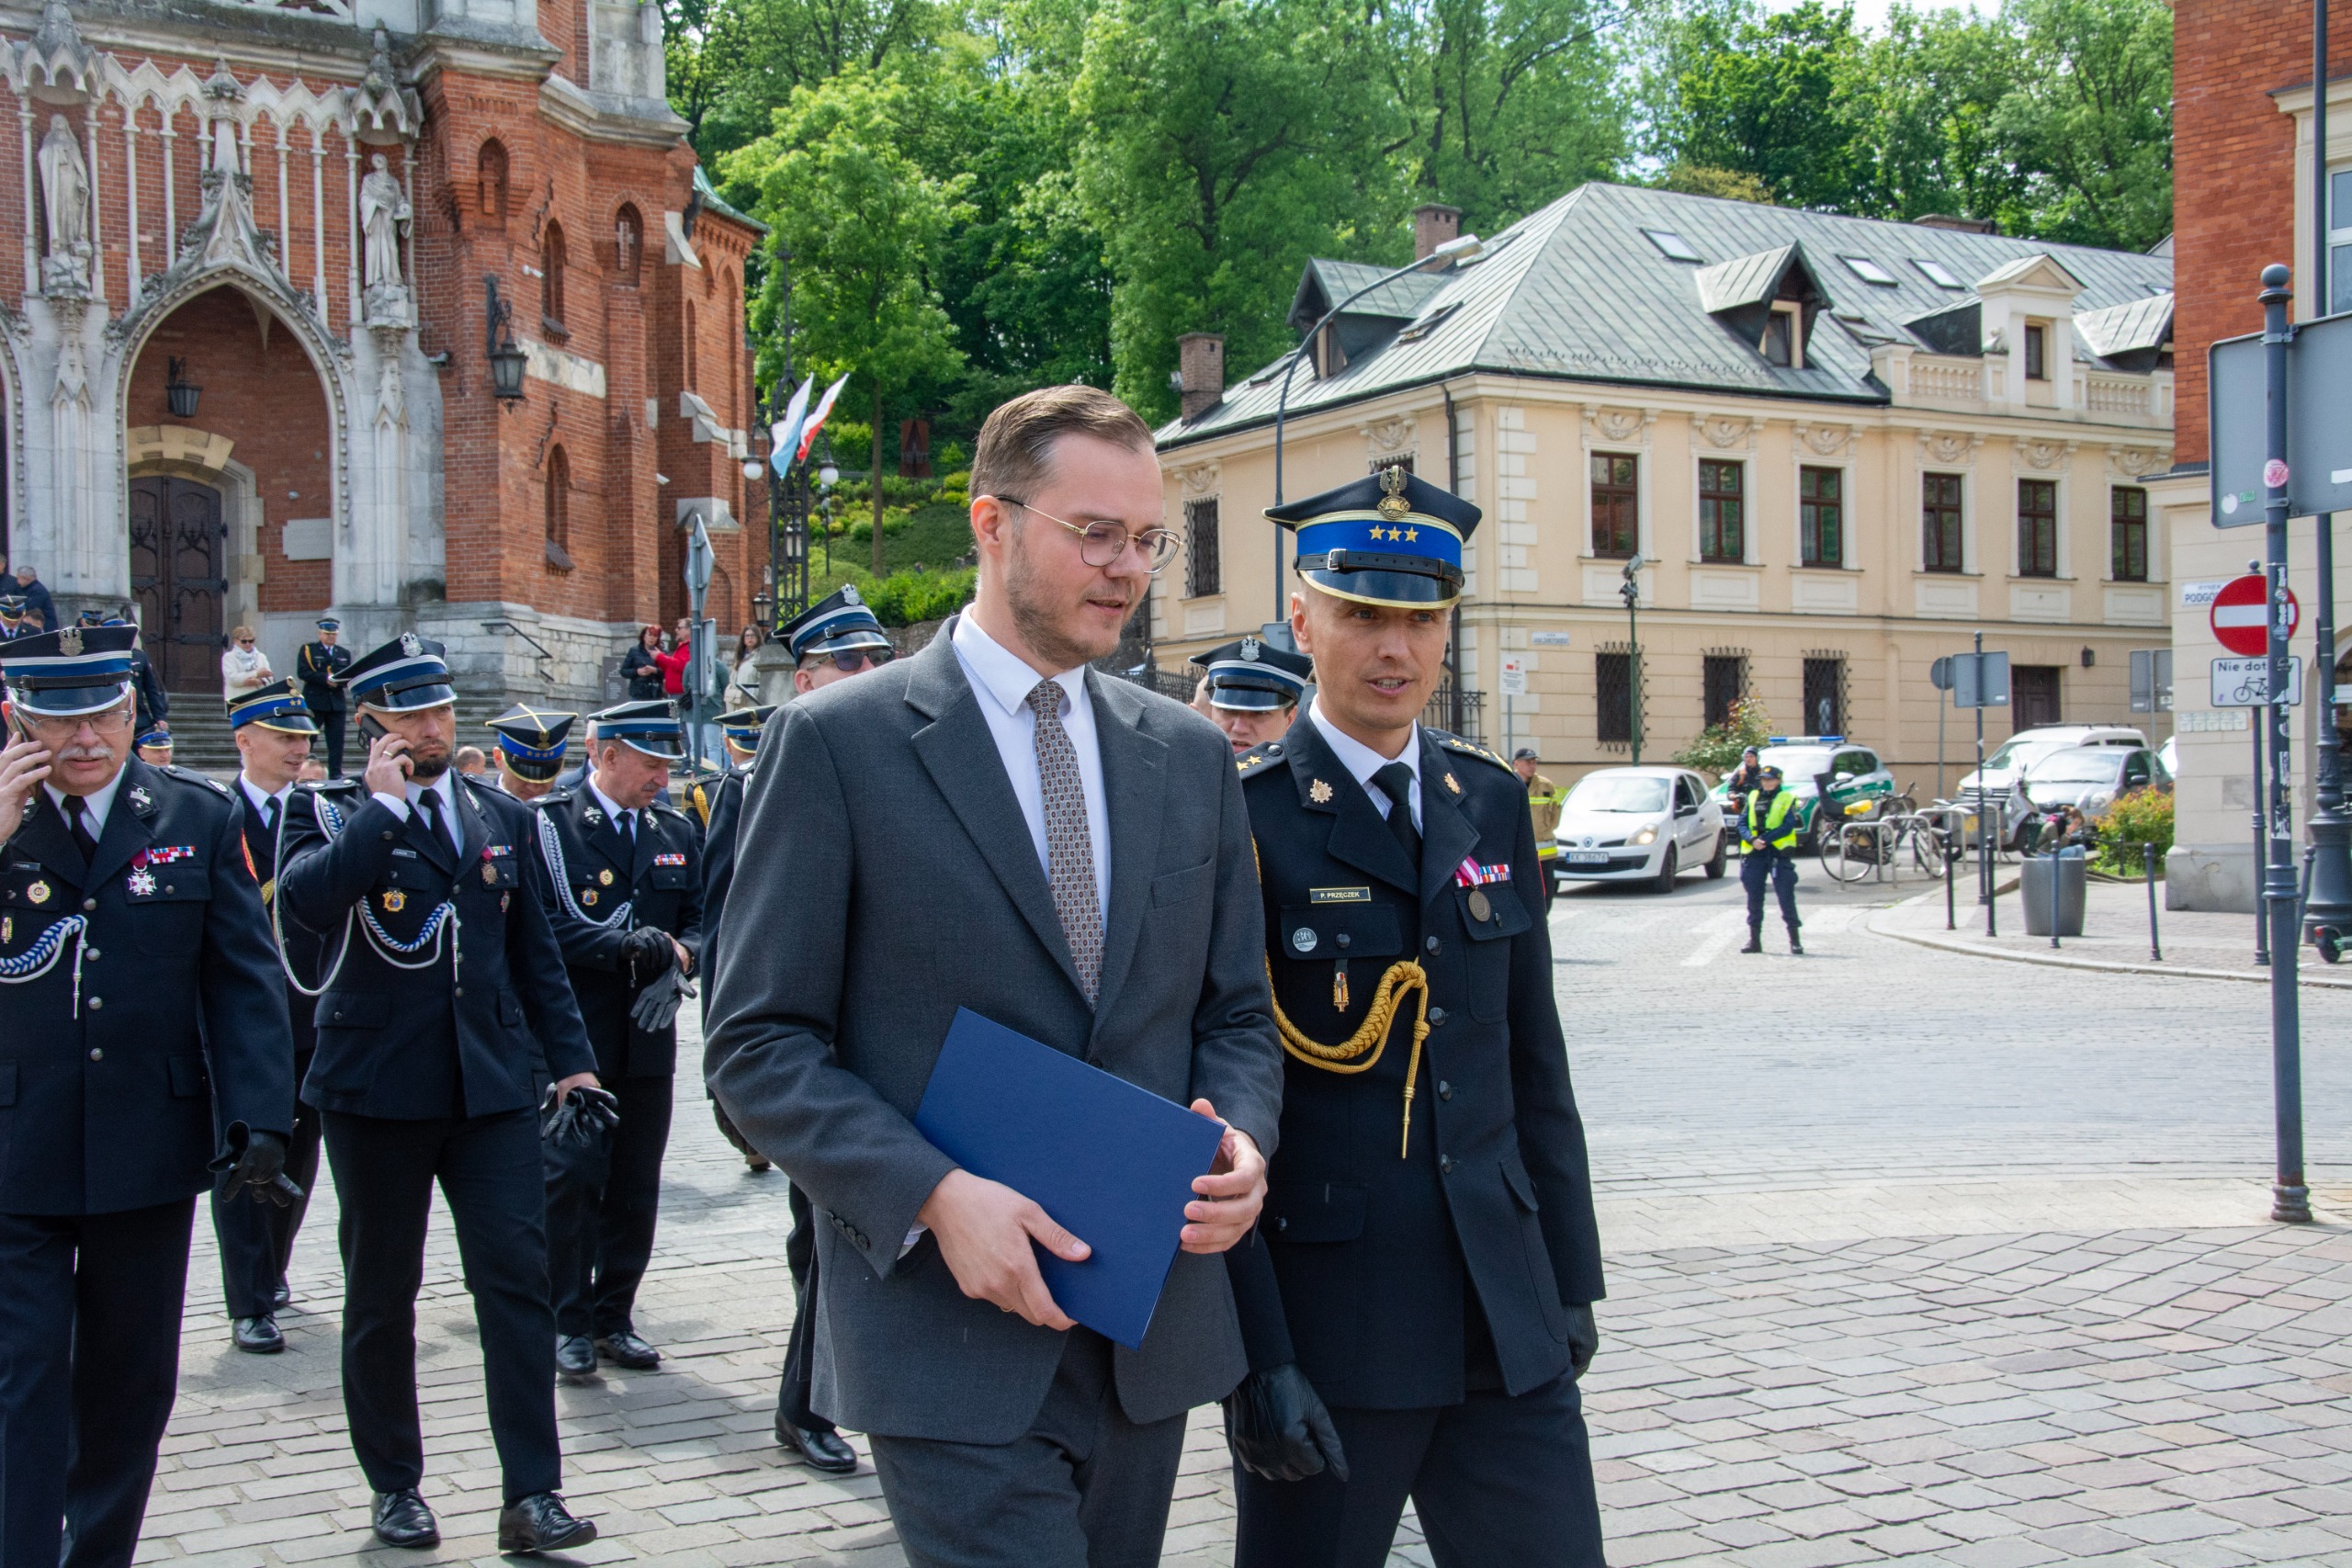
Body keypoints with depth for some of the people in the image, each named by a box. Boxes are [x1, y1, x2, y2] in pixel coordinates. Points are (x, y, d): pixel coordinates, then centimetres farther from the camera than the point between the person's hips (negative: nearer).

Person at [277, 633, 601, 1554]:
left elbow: (535, 953, 17)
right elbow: (304, 901, -22)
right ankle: (394, 1486, 24)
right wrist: (380, 804, -17)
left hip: (491, 1087, 2)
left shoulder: (503, 818, 13)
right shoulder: (329, 812, 1)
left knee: (517, 1277, -6)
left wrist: (570, 1058, 11)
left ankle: (532, 1496, -3)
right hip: (376, 1088, -2)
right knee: (381, 1293, 9)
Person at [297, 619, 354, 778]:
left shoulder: (344, 653, 17)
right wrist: (326, 678, -19)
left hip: (337, 703, 4)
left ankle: (336, 774, 6)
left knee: (336, 741, 2)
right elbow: (302, 673, -10)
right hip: (314, 703, -4)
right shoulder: (307, 650, 3)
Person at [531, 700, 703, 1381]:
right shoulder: (546, 822, -4)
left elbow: (700, 920, 13)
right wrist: (625, 946, -20)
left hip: (647, 1038, 5)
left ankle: (614, 1318, 19)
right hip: (570, 1036, -5)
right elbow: (542, 921, -13)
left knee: (636, 1185, 8)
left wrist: (678, 957, -9)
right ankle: (570, 1323, 9)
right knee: (569, 1180, -2)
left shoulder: (677, 833, 13)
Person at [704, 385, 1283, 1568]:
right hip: (950, 1336, -5)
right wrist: (936, 1195, -20)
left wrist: (1242, 1143, -7)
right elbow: (758, 1045, -8)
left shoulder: (1189, 754, 10)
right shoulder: (839, 742, -6)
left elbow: (1236, 1012, 14)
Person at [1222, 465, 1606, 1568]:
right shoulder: (1239, 822, -10)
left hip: (1505, 1318, 5)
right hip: (1325, 1325, -5)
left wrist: (1571, 1278, 13)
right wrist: (1256, 1353, -15)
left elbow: (1535, 1060, 14)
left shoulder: (1493, 804, 9)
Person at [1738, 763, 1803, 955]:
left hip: (1779, 853, -4)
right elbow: (1742, 822, 6)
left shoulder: (1786, 799, 1)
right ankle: (1754, 939, 14)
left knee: (1786, 897, -4)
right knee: (1754, 898, 6)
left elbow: (1788, 827, -9)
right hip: (1755, 853, 4)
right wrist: (1752, 839, -12)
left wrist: (1765, 839, -18)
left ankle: (1795, 940, 0)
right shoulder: (1753, 797, 13)